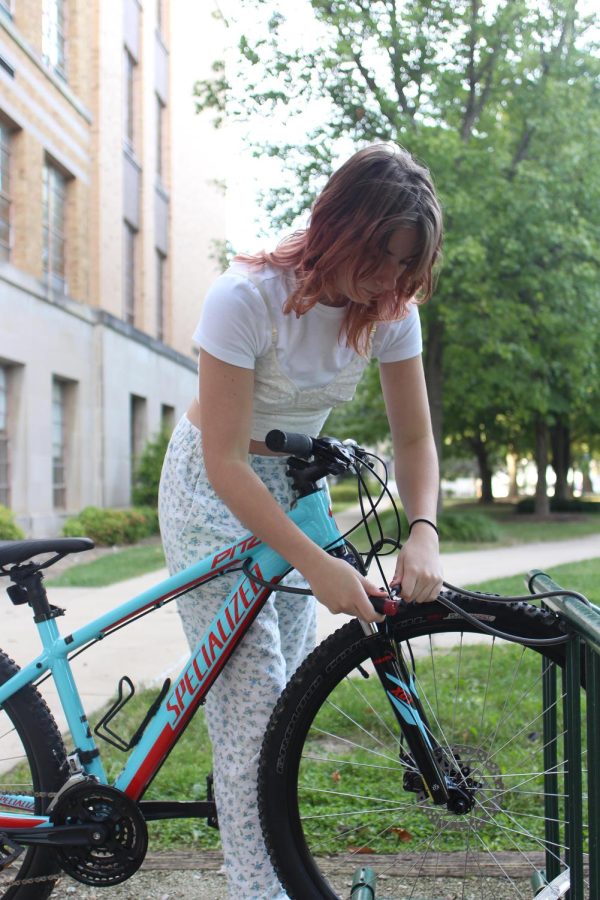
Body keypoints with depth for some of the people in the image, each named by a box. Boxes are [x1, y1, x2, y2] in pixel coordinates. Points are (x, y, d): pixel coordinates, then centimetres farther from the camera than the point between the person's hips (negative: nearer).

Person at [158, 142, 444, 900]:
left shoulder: (390, 308, -12)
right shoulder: (248, 297, -29)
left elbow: (414, 439, -8)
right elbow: (225, 463, -29)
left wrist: (423, 531, -27)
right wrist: (318, 565, -35)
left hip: (297, 483, 5)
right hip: (214, 492, -5)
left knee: (293, 689, 5)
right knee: (253, 699, -12)